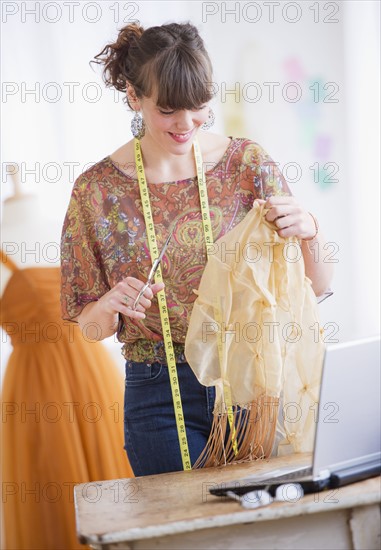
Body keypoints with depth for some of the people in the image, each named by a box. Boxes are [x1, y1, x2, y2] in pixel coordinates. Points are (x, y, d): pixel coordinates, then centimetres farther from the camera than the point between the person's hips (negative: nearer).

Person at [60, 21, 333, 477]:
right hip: (160, 397, -1)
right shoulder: (96, 190, -6)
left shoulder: (247, 162, -3)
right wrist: (110, 306, -19)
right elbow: (88, 326, 3)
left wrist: (309, 232, -21)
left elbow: (316, 287, -1)